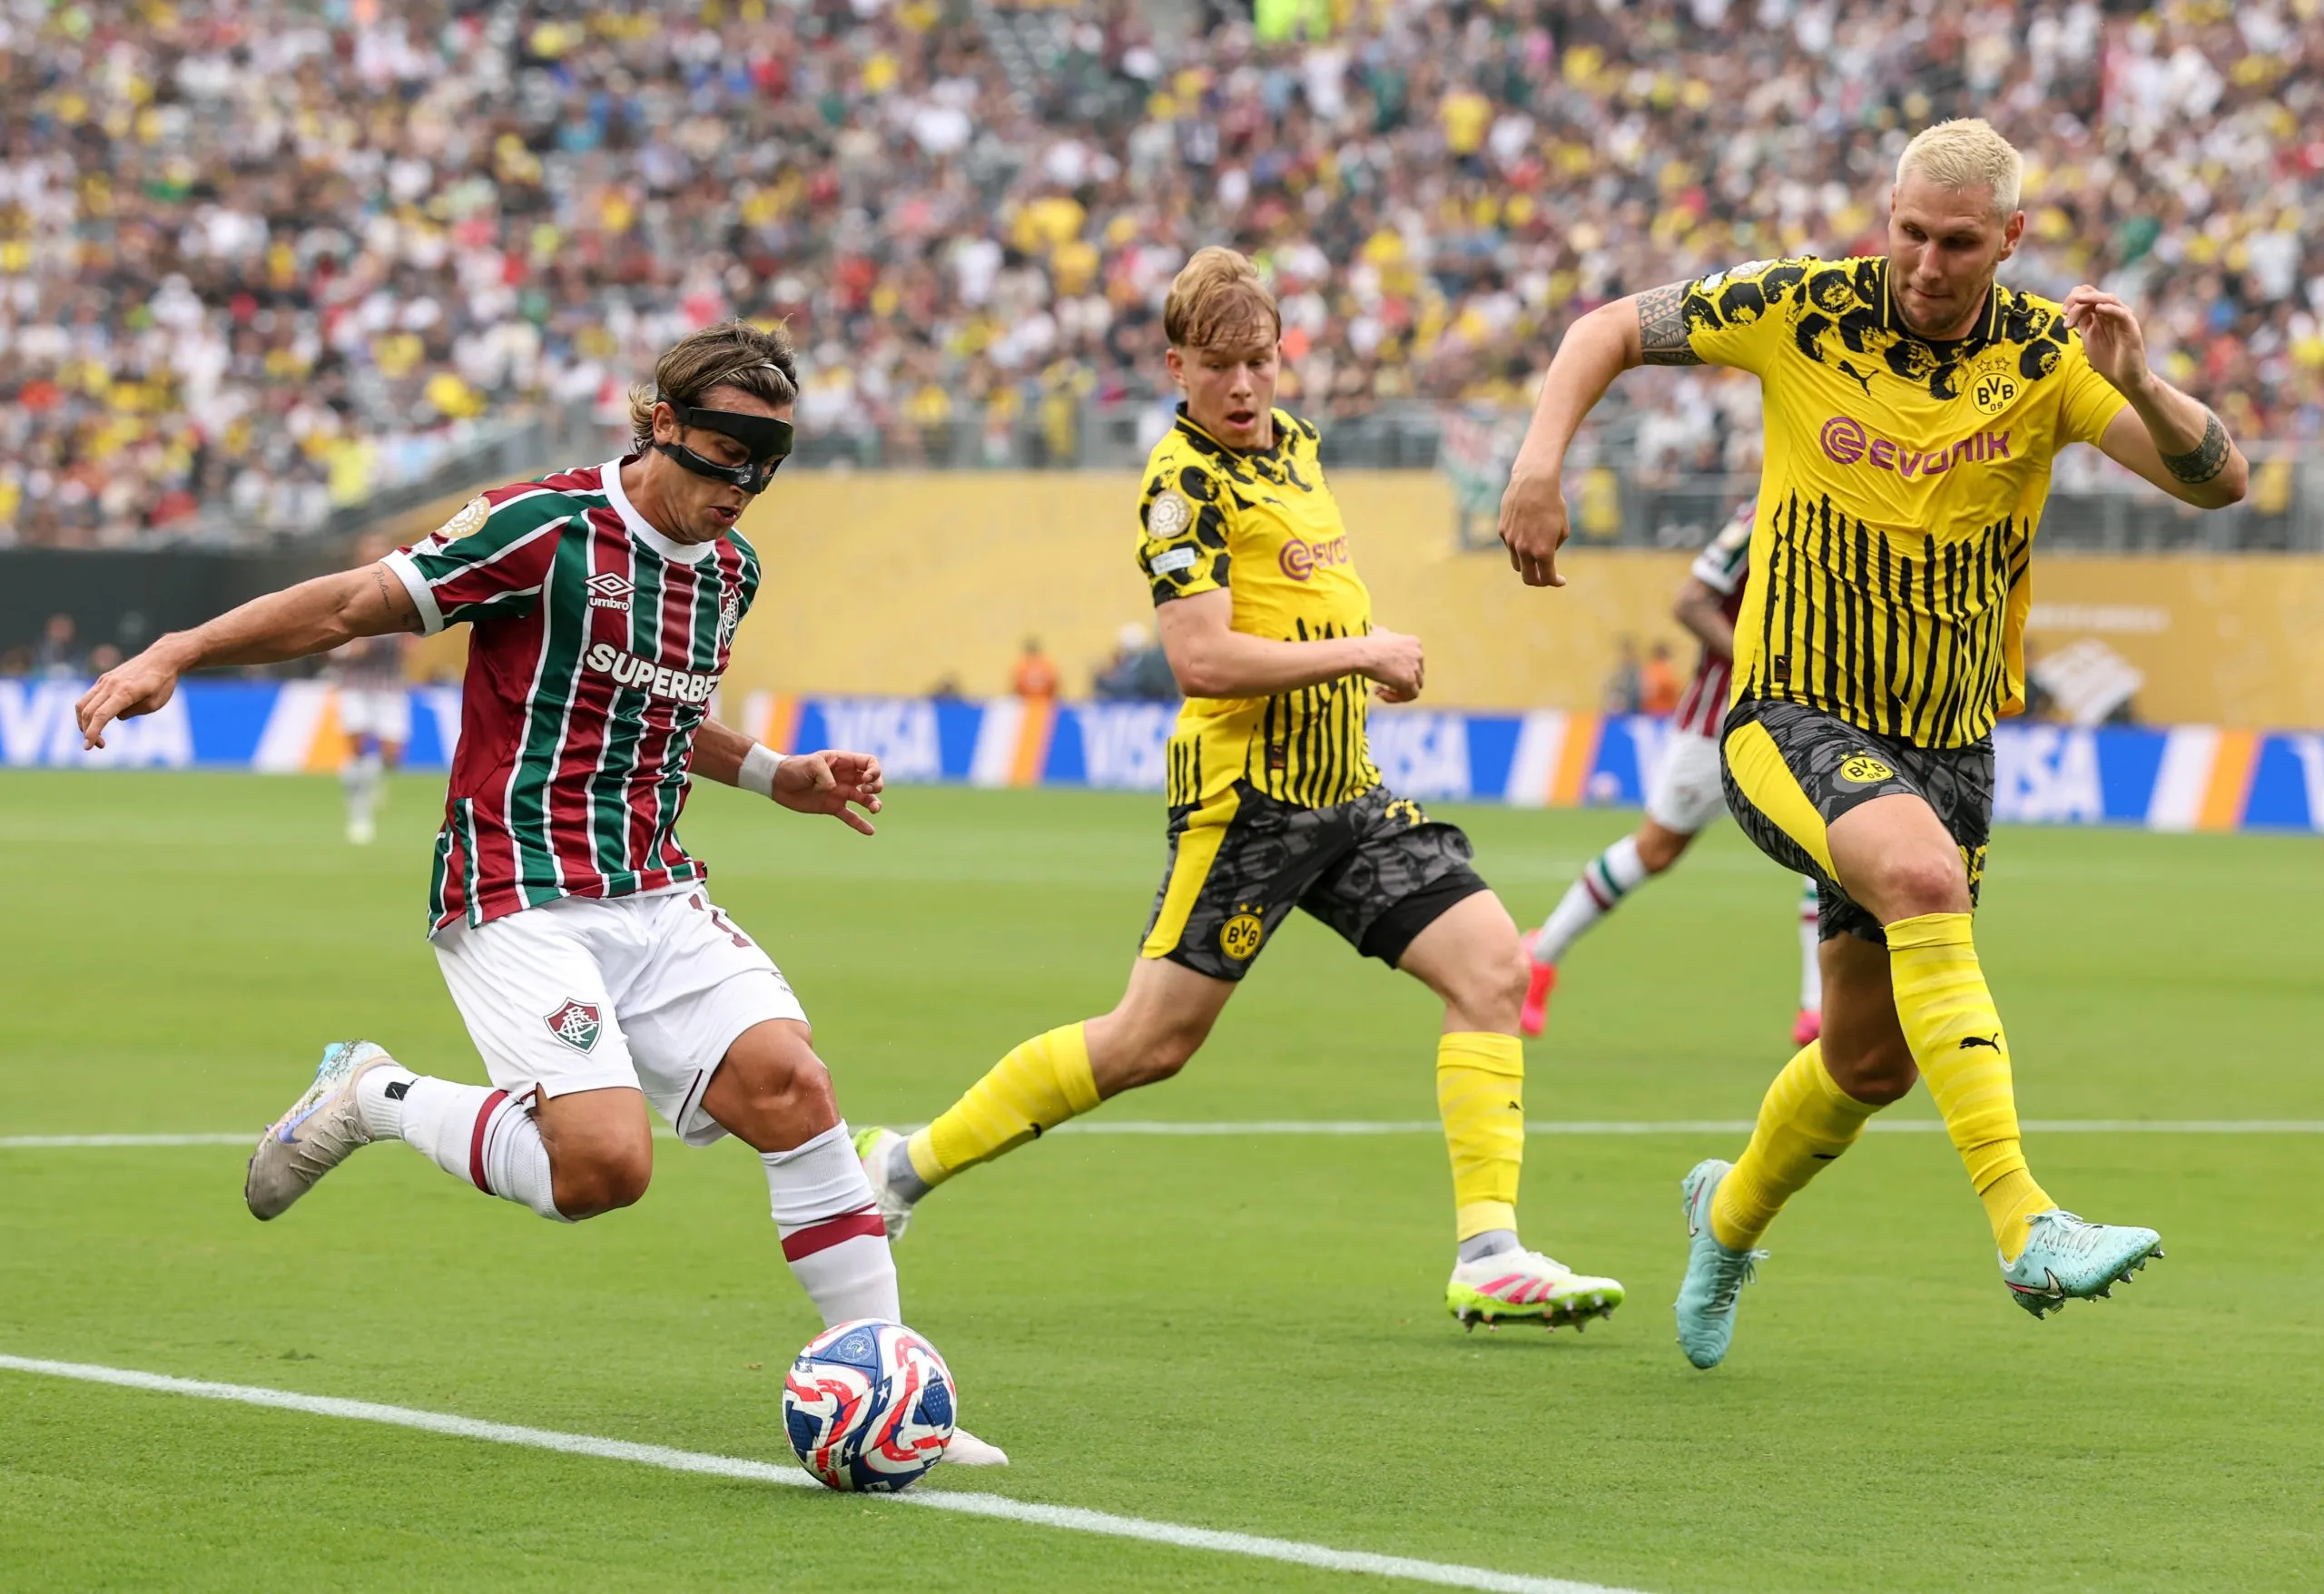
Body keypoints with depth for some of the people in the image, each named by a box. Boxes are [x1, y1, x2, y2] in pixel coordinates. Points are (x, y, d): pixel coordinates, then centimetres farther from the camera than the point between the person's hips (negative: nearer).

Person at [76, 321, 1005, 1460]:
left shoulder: (730, 573, 13)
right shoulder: (549, 528, -11)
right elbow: (355, 605, -7)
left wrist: (777, 777, 22)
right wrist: (171, 656, -12)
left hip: (654, 896, 7)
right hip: (515, 898, -6)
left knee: (789, 1081, -16)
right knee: (606, 1163, -23)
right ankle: (375, 1099, 5)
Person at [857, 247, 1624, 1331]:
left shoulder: (1291, 442, 13)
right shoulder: (1185, 481, -13)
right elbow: (1202, 660, -23)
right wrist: (1360, 654, -17)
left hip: (1344, 790, 8)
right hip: (1245, 794, -8)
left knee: (1491, 964, -7)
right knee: (1152, 1041, -4)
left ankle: (1488, 1254, -10)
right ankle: (907, 1164, 11)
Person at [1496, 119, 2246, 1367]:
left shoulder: (2047, 355, -8)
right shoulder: (1803, 312, -10)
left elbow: (2216, 479, -18)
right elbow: (1610, 329, 3)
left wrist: (2139, 385, -37)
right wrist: (1540, 459, -13)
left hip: (1948, 742, 4)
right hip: (1793, 717, -4)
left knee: (1872, 1057, 12)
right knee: (1923, 874, -35)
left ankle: (1732, 1213, 46)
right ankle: (2025, 1226, -43)